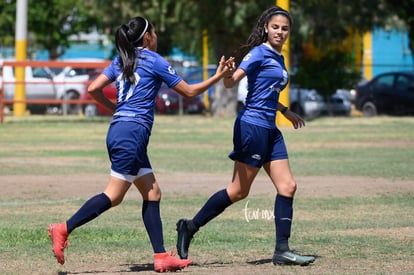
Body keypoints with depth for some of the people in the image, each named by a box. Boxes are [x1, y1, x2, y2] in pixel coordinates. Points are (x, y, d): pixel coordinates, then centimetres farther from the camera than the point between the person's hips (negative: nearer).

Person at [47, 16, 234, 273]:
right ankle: (64, 229, -15)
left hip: (119, 130, 9)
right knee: (114, 196, -10)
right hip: (132, 133, -9)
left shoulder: (121, 61, 16)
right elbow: (189, 91, 2)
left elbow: (94, 89, 8)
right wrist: (218, 76, 13)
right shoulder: (154, 60, -3)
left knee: (152, 193, 8)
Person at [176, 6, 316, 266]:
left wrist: (286, 111, 38)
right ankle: (190, 227, 6)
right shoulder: (259, 53, -9)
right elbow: (232, 81, -19)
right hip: (252, 126, -9)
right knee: (239, 191, -5)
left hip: (270, 130, 9)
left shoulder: (279, 59, 16)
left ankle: (282, 250, 4)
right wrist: (225, 74, -40)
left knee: (287, 186, 2)